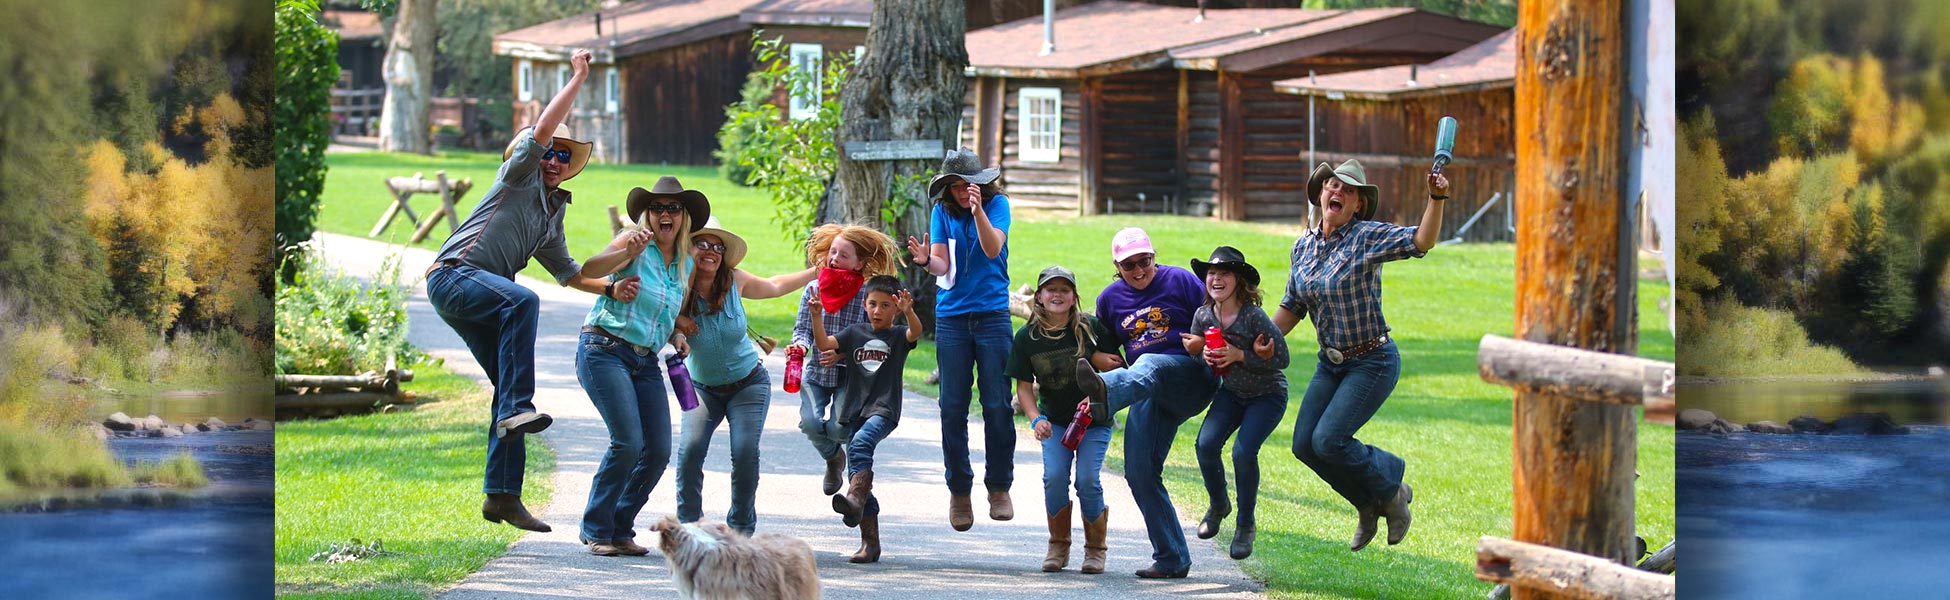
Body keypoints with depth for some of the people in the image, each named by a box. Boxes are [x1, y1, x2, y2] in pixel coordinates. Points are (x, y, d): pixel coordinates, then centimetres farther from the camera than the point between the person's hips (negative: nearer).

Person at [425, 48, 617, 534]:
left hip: (482, 297, 9)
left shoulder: (554, 213, 25)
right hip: (454, 275, -9)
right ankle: (517, 409, -41)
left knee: (510, 385, 1)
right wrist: (578, 78, -4)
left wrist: (611, 288, 16)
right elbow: (542, 128, -10)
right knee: (523, 301, -36)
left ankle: (501, 495, 3)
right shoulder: (519, 176, 4)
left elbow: (567, 272, 31)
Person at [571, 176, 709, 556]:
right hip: (604, 350, -7)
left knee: (659, 451, -2)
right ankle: (597, 531, -2)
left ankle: (620, 529, 14)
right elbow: (590, 270, -24)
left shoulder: (685, 265, 14)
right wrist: (628, 252, -41)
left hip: (646, 361, 7)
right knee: (628, 442, -18)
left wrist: (678, 337, 4)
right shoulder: (636, 246, -6)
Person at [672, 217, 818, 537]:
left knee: (745, 451, -17)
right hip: (702, 387, 0)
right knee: (690, 448, -22)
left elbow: (774, 286, 9)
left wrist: (817, 272, 10)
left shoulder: (734, 280, -11)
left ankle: (742, 529, 2)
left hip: (747, 384, 0)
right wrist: (675, 322, -28)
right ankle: (688, 525, -7)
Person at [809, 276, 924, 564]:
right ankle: (870, 542, 7)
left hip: (884, 410, -4)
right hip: (855, 410, 4)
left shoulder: (898, 336, 3)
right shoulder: (855, 333, 12)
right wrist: (816, 313, -15)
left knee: (860, 443, -35)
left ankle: (855, 499, -48)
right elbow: (824, 343, 1)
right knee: (857, 474, 2)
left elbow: (916, 332, -18)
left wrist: (908, 312, -40)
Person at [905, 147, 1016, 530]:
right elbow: (942, 265, -2)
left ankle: (999, 487, 7)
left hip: (992, 314, -2)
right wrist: (926, 260, -25)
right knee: (953, 408, 0)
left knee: (997, 405, -5)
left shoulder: (997, 204, 0)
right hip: (951, 318, 2)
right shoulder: (943, 211, 6)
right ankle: (959, 491, 9)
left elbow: (992, 249, -15)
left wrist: (978, 210, -29)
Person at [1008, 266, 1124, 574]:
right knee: (1054, 478, -16)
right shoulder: (1027, 337, -6)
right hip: (1055, 421, 2)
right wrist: (1036, 419, -16)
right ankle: (1058, 547, 6)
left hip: (1095, 420, -2)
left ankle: (1095, 549, 7)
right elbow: (1024, 386, -1)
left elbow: (1118, 367, -6)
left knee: (1088, 480, -14)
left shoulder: (1091, 328, -12)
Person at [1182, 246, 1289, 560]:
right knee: (1205, 444, -17)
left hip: (1267, 395, -5)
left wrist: (1239, 355, -30)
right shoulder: (1202, 316, -9)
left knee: (1243, 452, -22)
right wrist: (1203, 355, -17)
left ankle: (1246, 524, 0)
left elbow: (1281, 359, -21)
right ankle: (1218, 505, 12)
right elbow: (1192, 350, 6)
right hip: (1230, 392, 5)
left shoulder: (1254, 316, -25)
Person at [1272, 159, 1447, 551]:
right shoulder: (1303, 246, 5)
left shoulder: (1368, 238, -14)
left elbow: (1421, 241, -29)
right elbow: (1292, 306, 14)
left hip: (1373, 361, -7)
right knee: (1304, 444, 2)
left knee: (1329, 440, -16)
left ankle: (1392, 491, 11)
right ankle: (1369, 503, 24)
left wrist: (1436, 199, -43)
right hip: (1331, 363, 7)